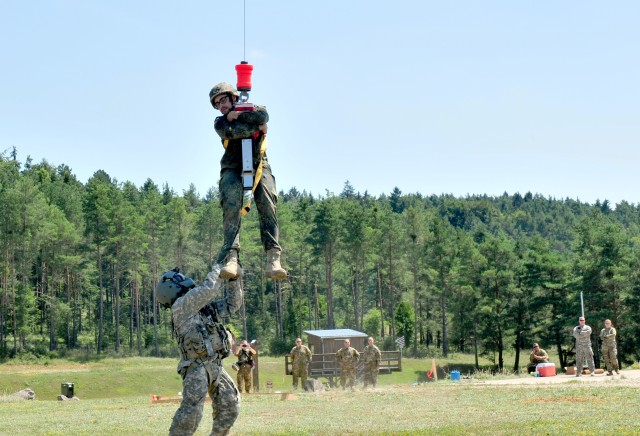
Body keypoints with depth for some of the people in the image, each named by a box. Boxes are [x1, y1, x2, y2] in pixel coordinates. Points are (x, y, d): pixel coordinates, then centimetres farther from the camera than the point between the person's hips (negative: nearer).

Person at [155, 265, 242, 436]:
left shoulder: (204, 306, 18)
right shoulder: (180, 306, -7)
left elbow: (233, 304, 22)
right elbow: (207, 290, -18)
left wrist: (234, 280, 11)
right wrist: (218, 269, -2)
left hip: (216, 366, 8)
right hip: (197, 367, -8)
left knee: (230, 407, 11)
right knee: (191, 411, -17)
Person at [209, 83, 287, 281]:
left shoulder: (254, 109, 15)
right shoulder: (220, 122, 13)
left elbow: (262, 116, -12)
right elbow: (231, 132, -11)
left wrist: (237, 115, -4)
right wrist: (257, 127, -6)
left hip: (258, 165, 0)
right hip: (232, 169, 0)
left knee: (268, 205, -20)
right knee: (231, 206, -23)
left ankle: (273, 259, -30)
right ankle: (231, 258, -34)